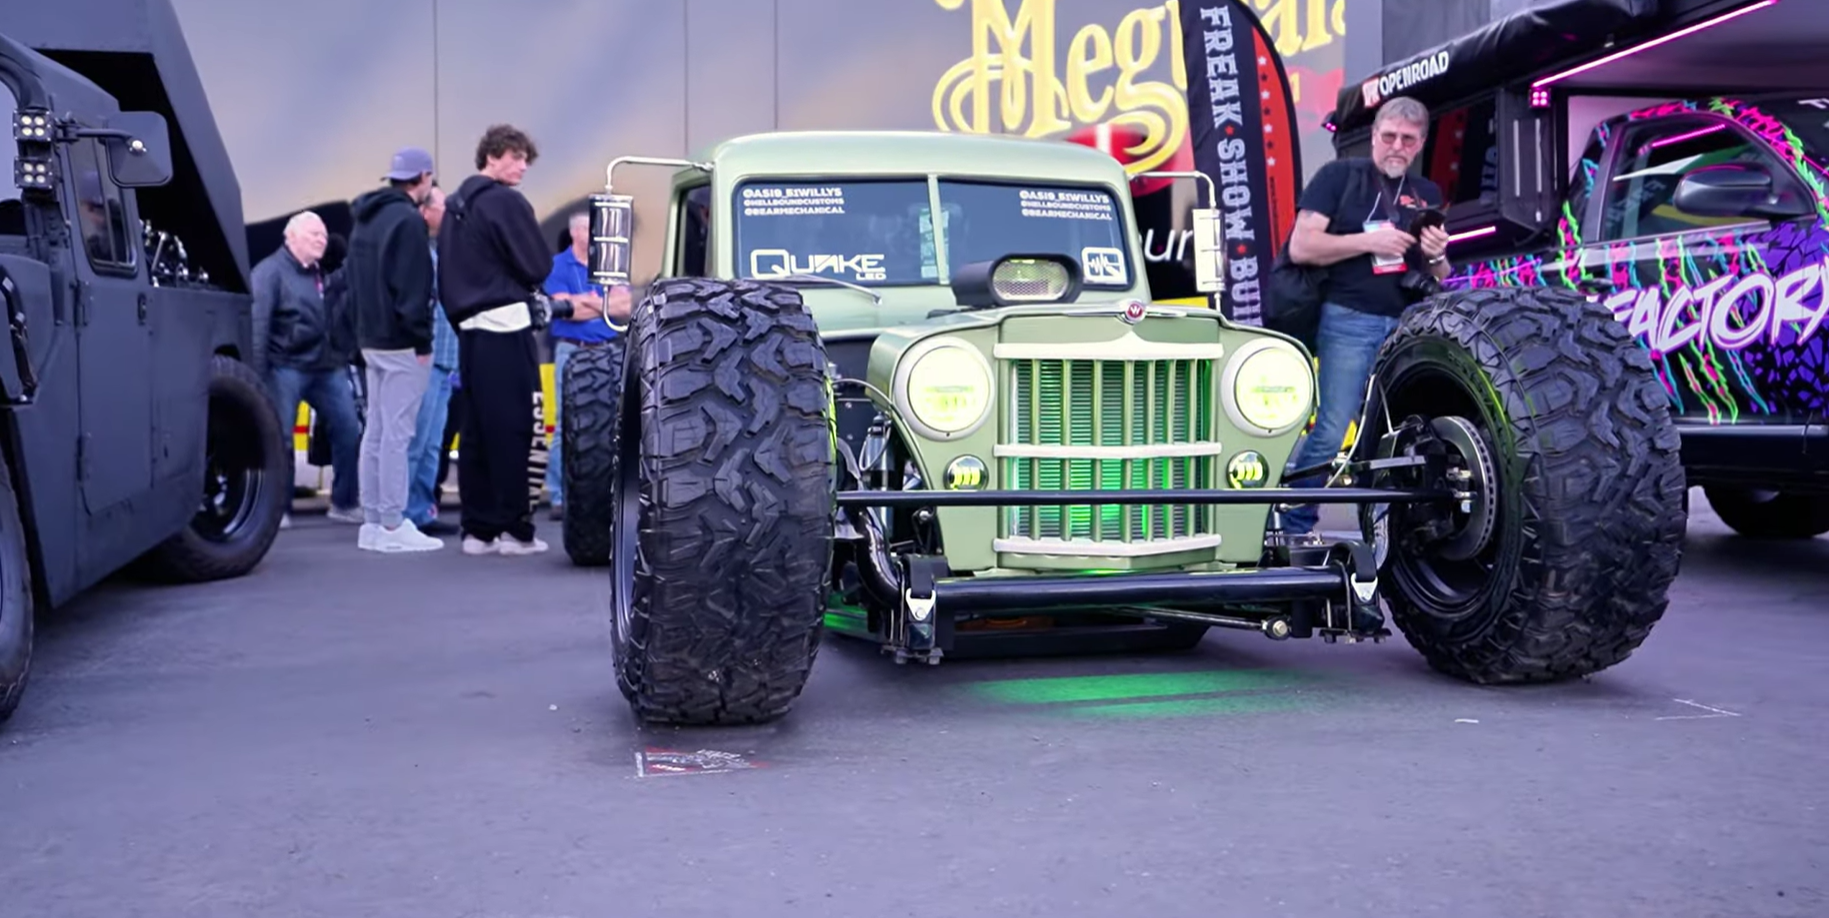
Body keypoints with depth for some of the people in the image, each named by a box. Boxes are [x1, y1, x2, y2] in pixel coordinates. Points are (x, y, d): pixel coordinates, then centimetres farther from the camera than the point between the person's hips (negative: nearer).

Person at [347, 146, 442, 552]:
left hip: (371, 339, 9)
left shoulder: (365, 219, 17)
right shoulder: (408, 220, -14)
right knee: (396, 433, -8)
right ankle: (392, 526, -7)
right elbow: (412, 288, -19)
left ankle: (372, 522, 15)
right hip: (401, 343, -9)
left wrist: (365, 328, 19)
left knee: (376, 431, 12)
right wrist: (422, 339, -15)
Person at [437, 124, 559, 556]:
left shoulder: (454, 205, 17)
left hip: (468, 329, 8)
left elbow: (446, 273, 19)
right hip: (506, 327, -8)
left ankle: (478, 528, 12)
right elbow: (539, 265, -9)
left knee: (476, 432, 9)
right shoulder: (506, 202, -10)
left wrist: (460, 314, 19)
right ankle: (515, 528, -2)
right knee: (511, 431, -5)